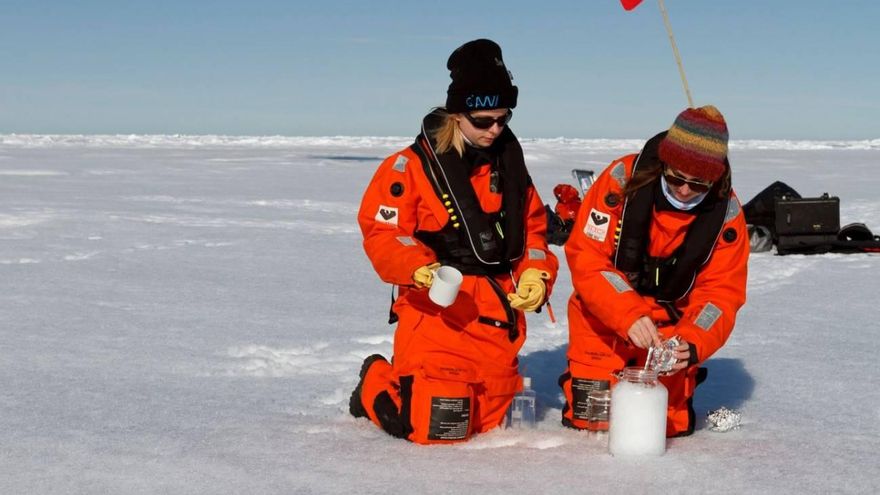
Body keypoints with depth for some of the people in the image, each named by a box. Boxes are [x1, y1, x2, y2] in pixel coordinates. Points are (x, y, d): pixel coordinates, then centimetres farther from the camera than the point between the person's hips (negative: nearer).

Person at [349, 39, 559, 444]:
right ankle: (376, 384, 18)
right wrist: (421, 269, -26)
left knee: (488, 422, 16)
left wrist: (536, 274, -1)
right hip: (436, 312, -6)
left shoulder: (509, 163, 11)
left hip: (499, 313, 7)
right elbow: (381, 233, -9)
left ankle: (407, 381, 40)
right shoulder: (410, 166, -7)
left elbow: (533, 227, 17)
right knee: (437, 427, -12)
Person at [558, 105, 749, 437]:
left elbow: (720, 293, -12)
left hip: (670, 321, 2)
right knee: (591, 420, -3)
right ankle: (581, 377, 31)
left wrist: (692, 344, -31)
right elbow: (586, 256, -23)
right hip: (604, 315, -1)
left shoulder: (726, 212, -14)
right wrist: (628, 316, -36)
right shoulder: (623, 178, -21)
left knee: (670, 424, -1)